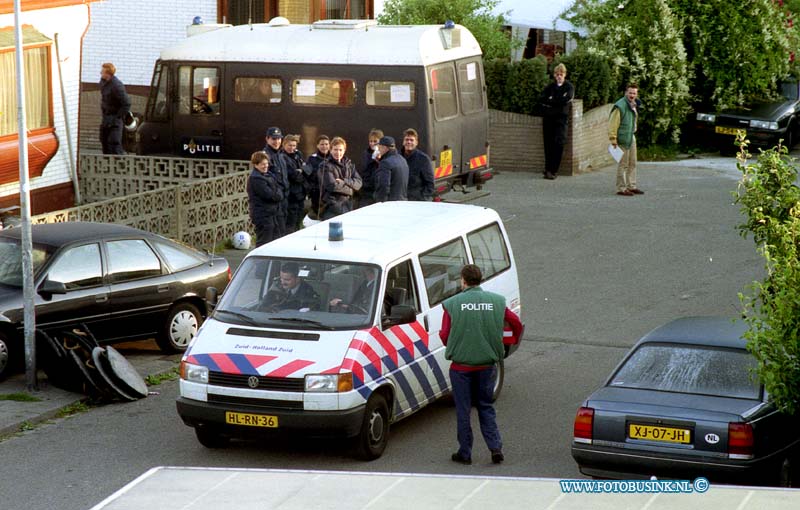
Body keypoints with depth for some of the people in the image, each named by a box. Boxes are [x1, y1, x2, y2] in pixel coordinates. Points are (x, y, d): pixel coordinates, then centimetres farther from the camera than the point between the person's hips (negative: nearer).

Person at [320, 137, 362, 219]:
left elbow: (358, 182, 4)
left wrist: (344, 181, -13)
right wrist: (350, 189, -5)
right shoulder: (326, 166, -5)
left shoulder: (349, 165, 15)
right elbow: (332, 185, -16)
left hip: (347, 206, 6)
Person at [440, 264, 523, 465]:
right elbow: (515, 322, 1)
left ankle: (465, 453, 13)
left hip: (461, 366, -3)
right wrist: (516, 338, 23)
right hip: (487, 364, 3)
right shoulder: (496, 301, -2)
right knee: (486, 407, 17)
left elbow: (444, 336, -10)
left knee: (463, 410, 8)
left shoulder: (452, 304, -10)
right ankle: (495, 447, 6)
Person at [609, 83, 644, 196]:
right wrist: (613, 140, -22)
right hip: (623, 139, -9)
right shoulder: (620, 106, -20)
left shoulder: (634, 105, 9)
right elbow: (613, 124, -21)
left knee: (632, 164, 15)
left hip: (632, 137, 9)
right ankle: (621, 188, 2)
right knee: (623, 164, -4)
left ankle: (631, 186, 24)